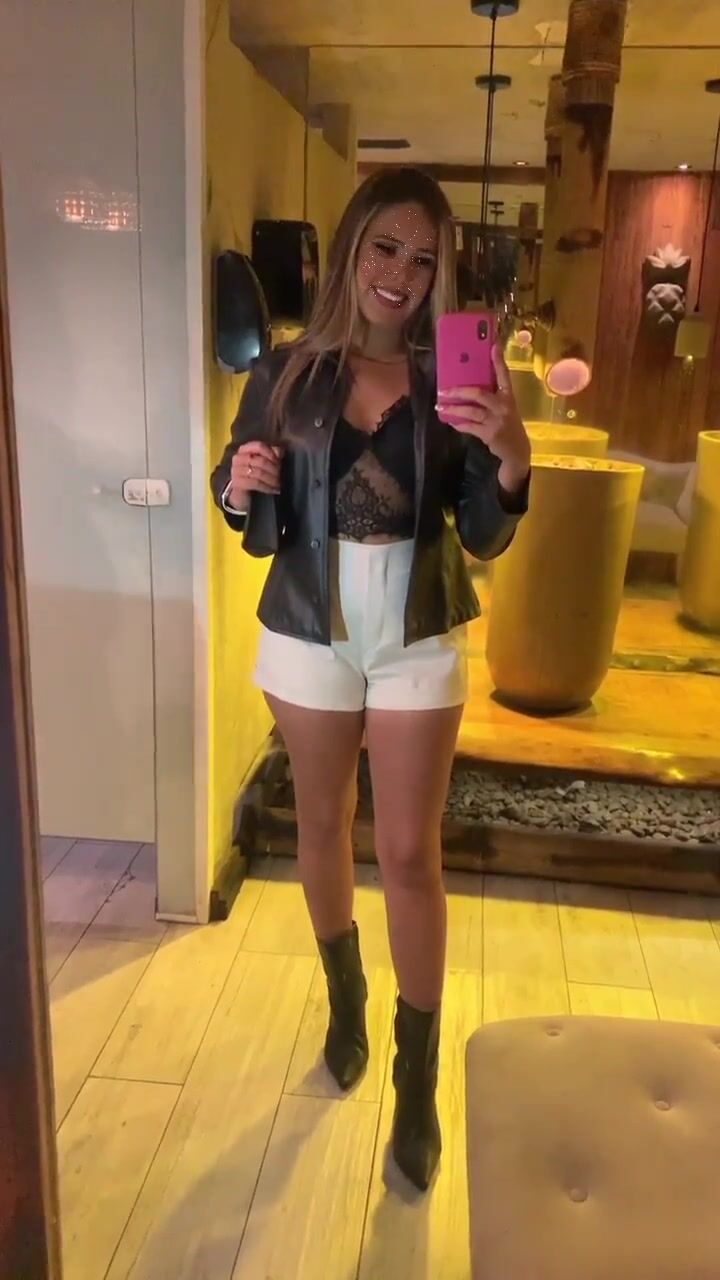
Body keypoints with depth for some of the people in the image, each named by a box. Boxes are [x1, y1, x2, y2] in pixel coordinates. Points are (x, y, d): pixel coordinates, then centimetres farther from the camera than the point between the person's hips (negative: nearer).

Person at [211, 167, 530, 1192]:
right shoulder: (285, 373, -3)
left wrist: (511, 459, -25)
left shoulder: (451, 379, -4)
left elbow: (484, 539, -6)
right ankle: (345, 999, 44)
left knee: (411, 853, 4)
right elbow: (255, 524, 3)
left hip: (420, 642, -1)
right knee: (323, 827, 16)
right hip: (309, 634, 1)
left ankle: (419, 1079, 22)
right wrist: (239, 486, -20)